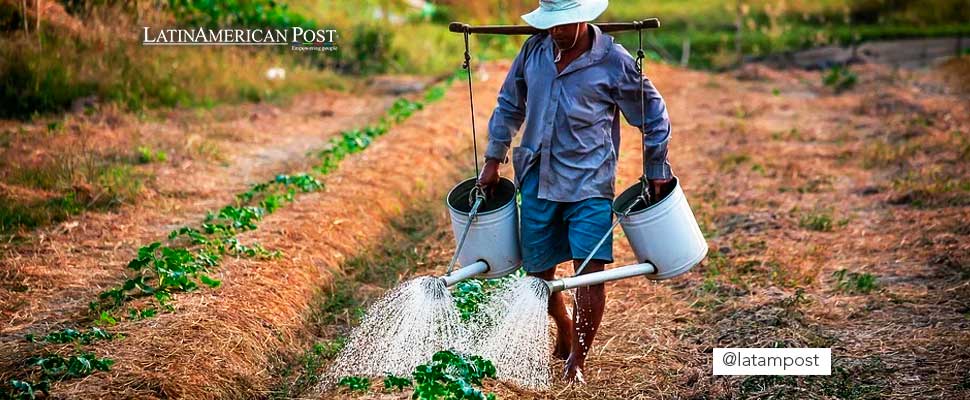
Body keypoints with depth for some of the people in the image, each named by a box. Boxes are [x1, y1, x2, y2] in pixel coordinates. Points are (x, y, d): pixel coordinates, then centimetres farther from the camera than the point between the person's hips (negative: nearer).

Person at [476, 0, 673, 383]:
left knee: (591, 272, -11)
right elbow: (509, 104, 16)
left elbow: (653, 115, 2)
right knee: (538, 271, 11)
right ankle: (564, 331, 39)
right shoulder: (534, 49, 2)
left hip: (589, 184, -4)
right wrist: (494, 159, 14)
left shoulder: (613, 61, -9)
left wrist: (656, 173, 4)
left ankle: (577, 360, 3)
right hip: (537, 180, 4)